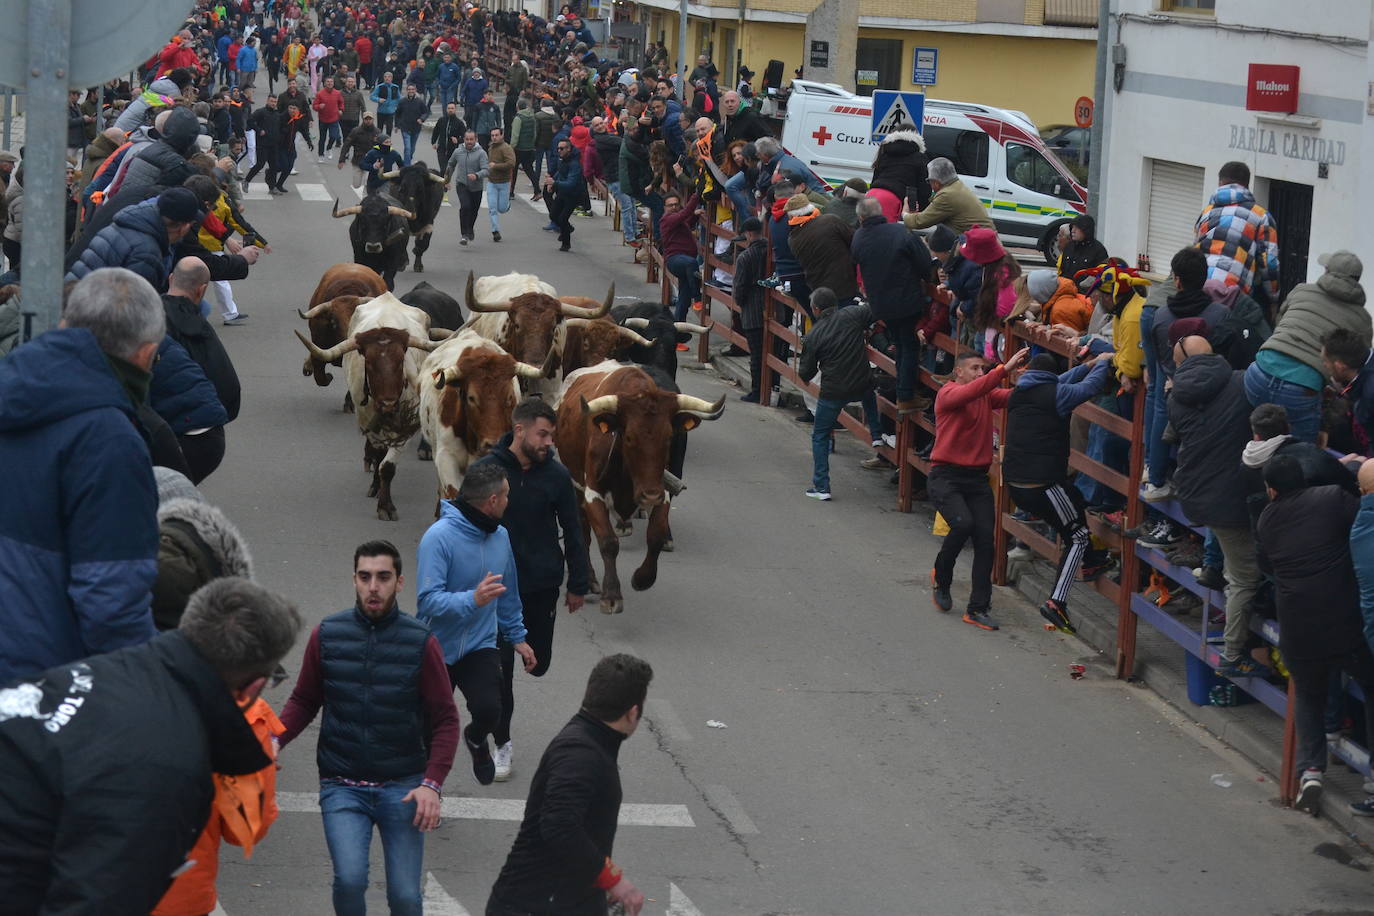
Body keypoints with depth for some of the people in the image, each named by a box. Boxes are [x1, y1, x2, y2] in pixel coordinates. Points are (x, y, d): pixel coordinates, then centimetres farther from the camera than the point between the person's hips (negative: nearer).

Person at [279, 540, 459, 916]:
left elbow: (445, 719, 0)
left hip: (402, 786, 0)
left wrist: (432, 783, -12)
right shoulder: (326, 635, -1)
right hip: (342, 785, 0)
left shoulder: (422, 643, -3)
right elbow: (304, 701, 9)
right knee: (350, 880, -20)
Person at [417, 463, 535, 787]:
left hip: (480, 647, 3)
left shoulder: (500, 536, 1)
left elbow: (508, 594, 17)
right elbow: (427, 600, -26)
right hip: (439, 649, -3)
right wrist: (473, 600, -39)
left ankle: (476, 739, 17)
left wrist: (517, 636, 21)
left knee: (489, 710, -18)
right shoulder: (439, 536, -20)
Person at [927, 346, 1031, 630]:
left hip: (977, 478, 6)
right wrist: (1004, 369, -35)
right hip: (946, 476, -6)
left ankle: (978, 608, 2)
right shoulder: (949, 393, -7)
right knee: (963, 524, -26)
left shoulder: (988, 395, 11)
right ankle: (941, 579, 2)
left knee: (985, 538, -4)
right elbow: (972, 392, -28)